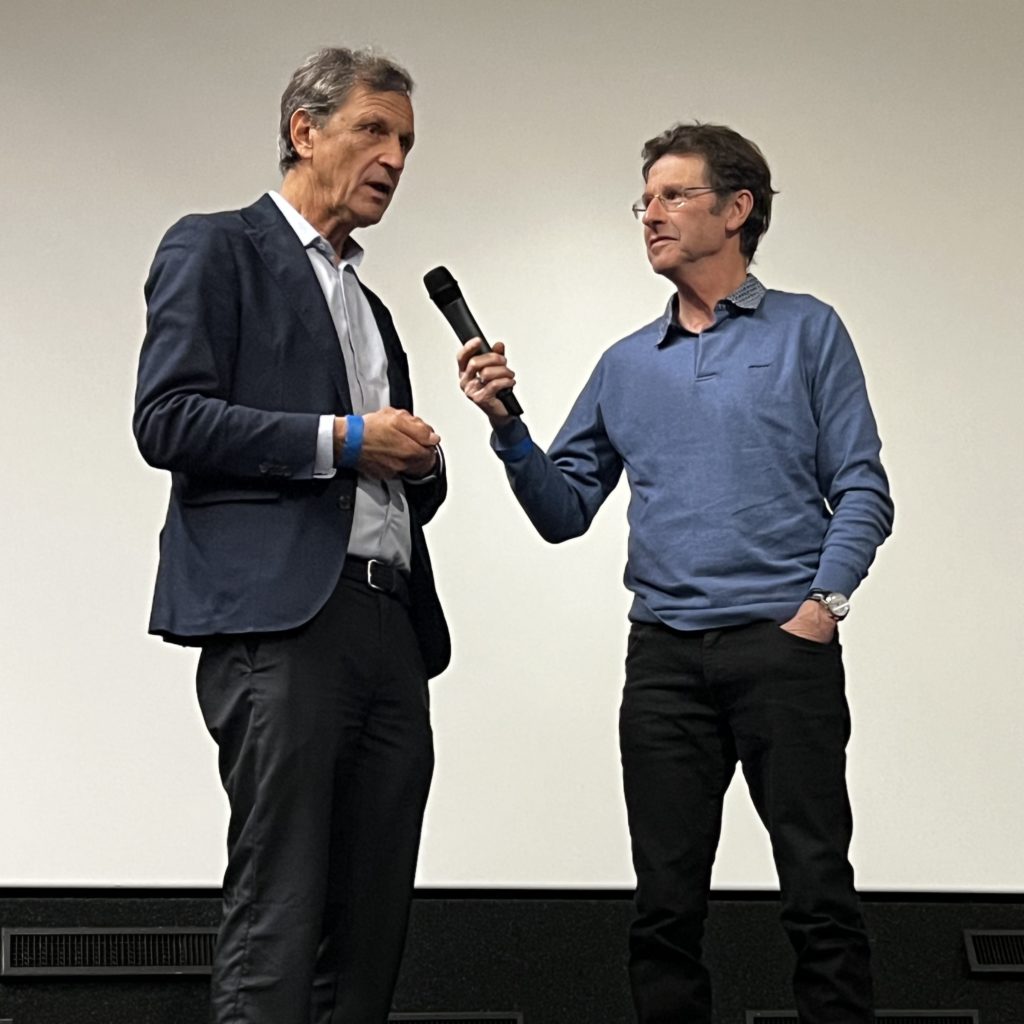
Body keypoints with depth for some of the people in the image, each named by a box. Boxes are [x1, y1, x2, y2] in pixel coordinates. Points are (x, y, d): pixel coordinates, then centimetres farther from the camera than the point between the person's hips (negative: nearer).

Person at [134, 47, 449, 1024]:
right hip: (280, 620, -8)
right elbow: (168, 420, -8)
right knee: (276, 917, -9)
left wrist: (418, 462, 8)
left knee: (371, 927, 5)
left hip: (390, 626, 8)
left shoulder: (369, 306, 28)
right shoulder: (215, 248, 5)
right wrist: (342, 439, -10)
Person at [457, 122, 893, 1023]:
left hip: (783, 645, -4)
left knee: (821, 897, -4)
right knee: (666, 906, 6)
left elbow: (861, 489, 1)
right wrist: (507, 426, -2)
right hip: (665, 659, 4)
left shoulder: (807, 331, 6)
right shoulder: (627, 365, 16)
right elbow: (565, 511, 13)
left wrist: (826, 600, -12)